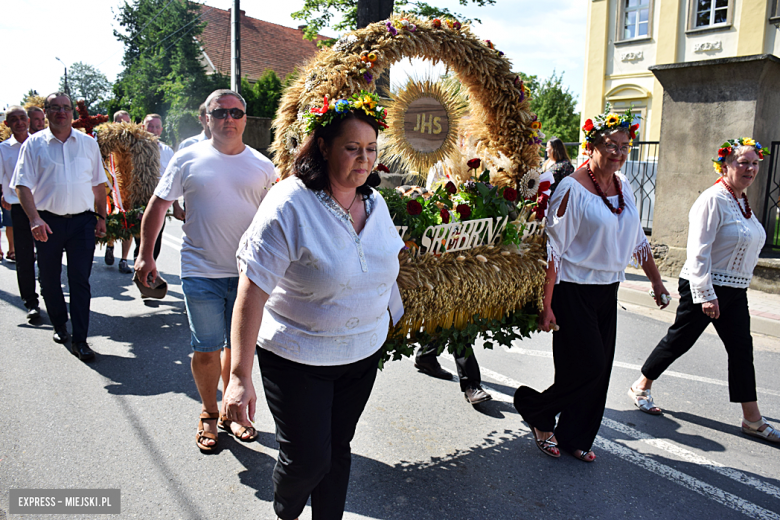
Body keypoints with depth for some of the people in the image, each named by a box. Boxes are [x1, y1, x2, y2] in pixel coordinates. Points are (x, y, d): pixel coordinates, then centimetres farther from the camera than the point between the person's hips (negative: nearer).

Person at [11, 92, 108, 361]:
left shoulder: (88, 143, 8)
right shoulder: (34, 144, 3)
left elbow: (99, 184, 13)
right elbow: (22, 185, -3)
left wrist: (101, 217, 7)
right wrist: (35, 218, -16)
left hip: (82, 221, 0)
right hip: (48, 222, 0)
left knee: (80, 280, -3)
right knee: (49, 279, 11)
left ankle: (79, 340, 2)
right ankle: (59, 324, 33)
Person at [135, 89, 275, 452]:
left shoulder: (262, 167, 4)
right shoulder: (188, 159, 1)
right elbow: (158, 205, 6)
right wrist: (145, 255, 2)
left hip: (247, 273, 2)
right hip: (201, 273, -1)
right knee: (206, 350, 5)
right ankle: (209, 413, 27)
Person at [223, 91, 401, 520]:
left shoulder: (375, 202, 0)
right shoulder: (289, 204, -21)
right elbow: (252, 291, -23)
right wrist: (240, 376, -25)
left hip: (363, 354, 6)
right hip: (297, 359, -5)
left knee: (338, 448, 17)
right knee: (307, 459, 2)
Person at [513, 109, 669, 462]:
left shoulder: (623, 185, 8)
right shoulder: (572, 188, -14)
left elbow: (637, 238, 18)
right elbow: (553, 249, -16)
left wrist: (656, 281, 18)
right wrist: (546, 305, -18)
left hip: (607, 292, 7)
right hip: (573, 291, -7)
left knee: (599, 370, 10)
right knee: (589, 366, -6)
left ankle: (574, 437, 28)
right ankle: (537, 412, 19)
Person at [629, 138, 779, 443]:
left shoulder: (742, 201, 13)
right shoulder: (713, 199, -15)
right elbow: (699, 250, -20)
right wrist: (706, 295, -22)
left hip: (734, 291, 8)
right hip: (704, 288, -8)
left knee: (742, 350, 8)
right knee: (679, 341, 3)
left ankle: (752, 420, 15)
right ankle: (641, 388, 22)